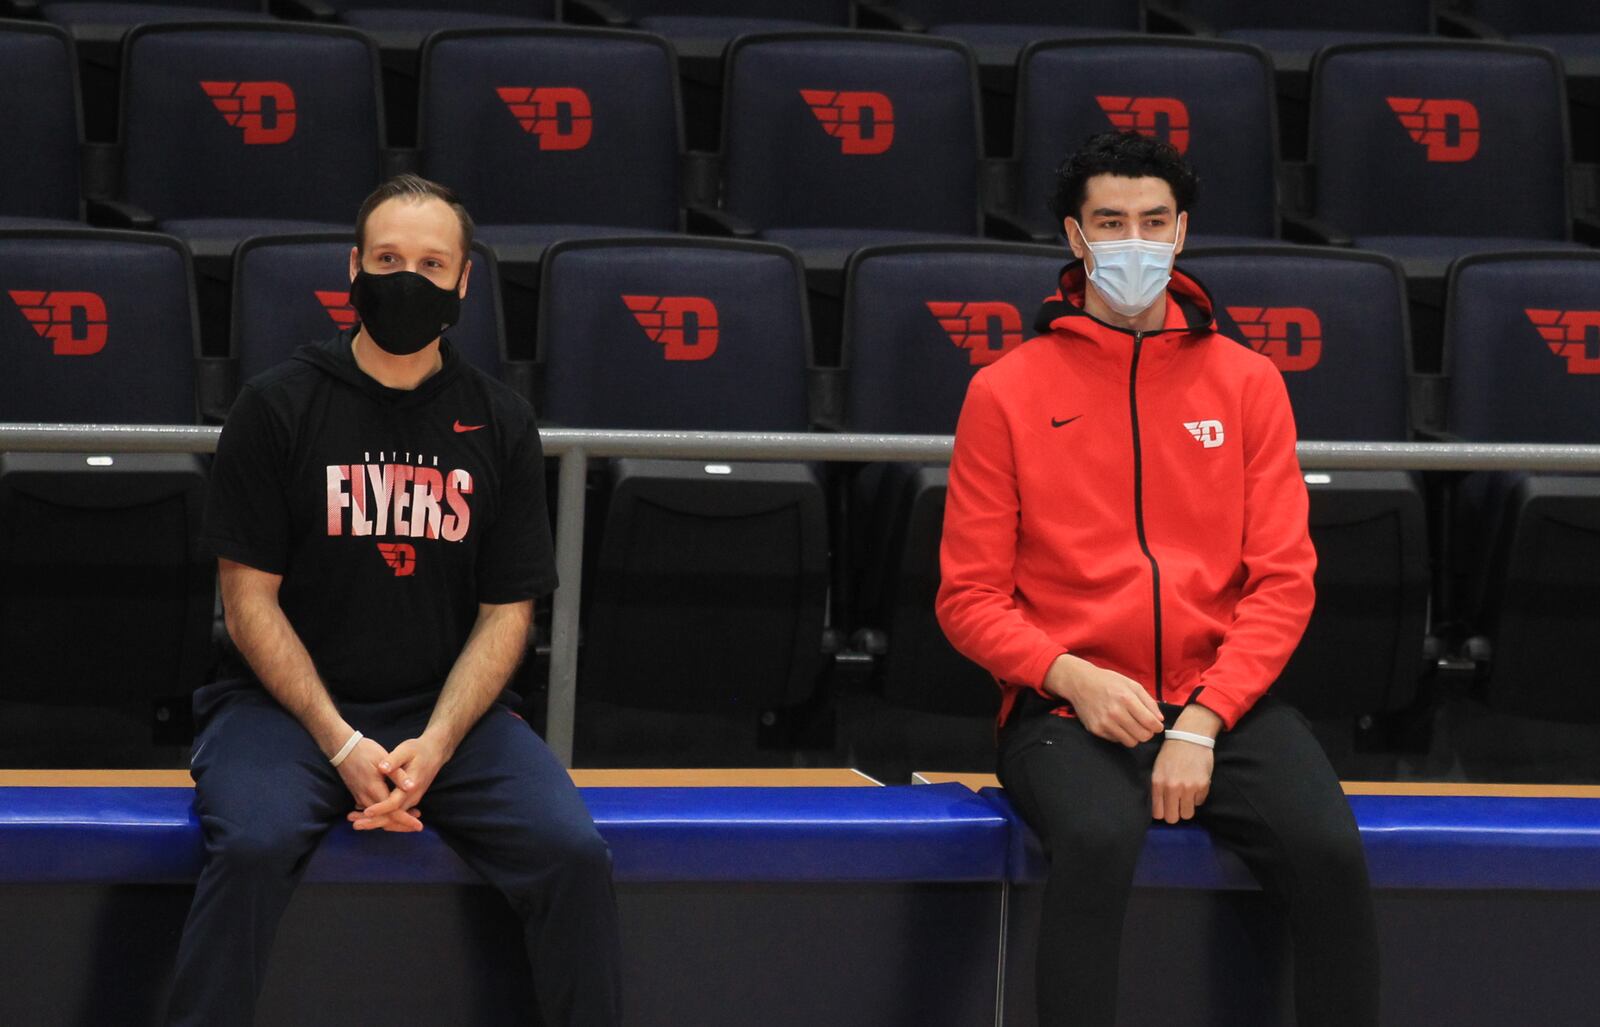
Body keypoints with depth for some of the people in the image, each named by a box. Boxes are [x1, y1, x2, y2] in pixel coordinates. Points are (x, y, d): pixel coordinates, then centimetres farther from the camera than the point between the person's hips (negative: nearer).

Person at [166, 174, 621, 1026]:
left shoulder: (500, 424, 8)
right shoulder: (278, 406, 1)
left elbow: (505, 612, 6)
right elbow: (251, 600, -2)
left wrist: (432, 748, -12)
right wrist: (342, 745, -14)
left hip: (448, 710, 2)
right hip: (289, 703, -2)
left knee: (573, 853, -23)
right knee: (252, 845, -33)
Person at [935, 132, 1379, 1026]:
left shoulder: (1246, 383, 10)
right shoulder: (1006, 392, 7)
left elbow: (1283, 582, 4)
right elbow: (970, 598, 6)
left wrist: (1202, 721, -10)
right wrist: (1071, 677, -13)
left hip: (1222, 702, 2)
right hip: (1069, 714, -2)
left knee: (1330, 850, -27)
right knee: (1098, 837, -36)